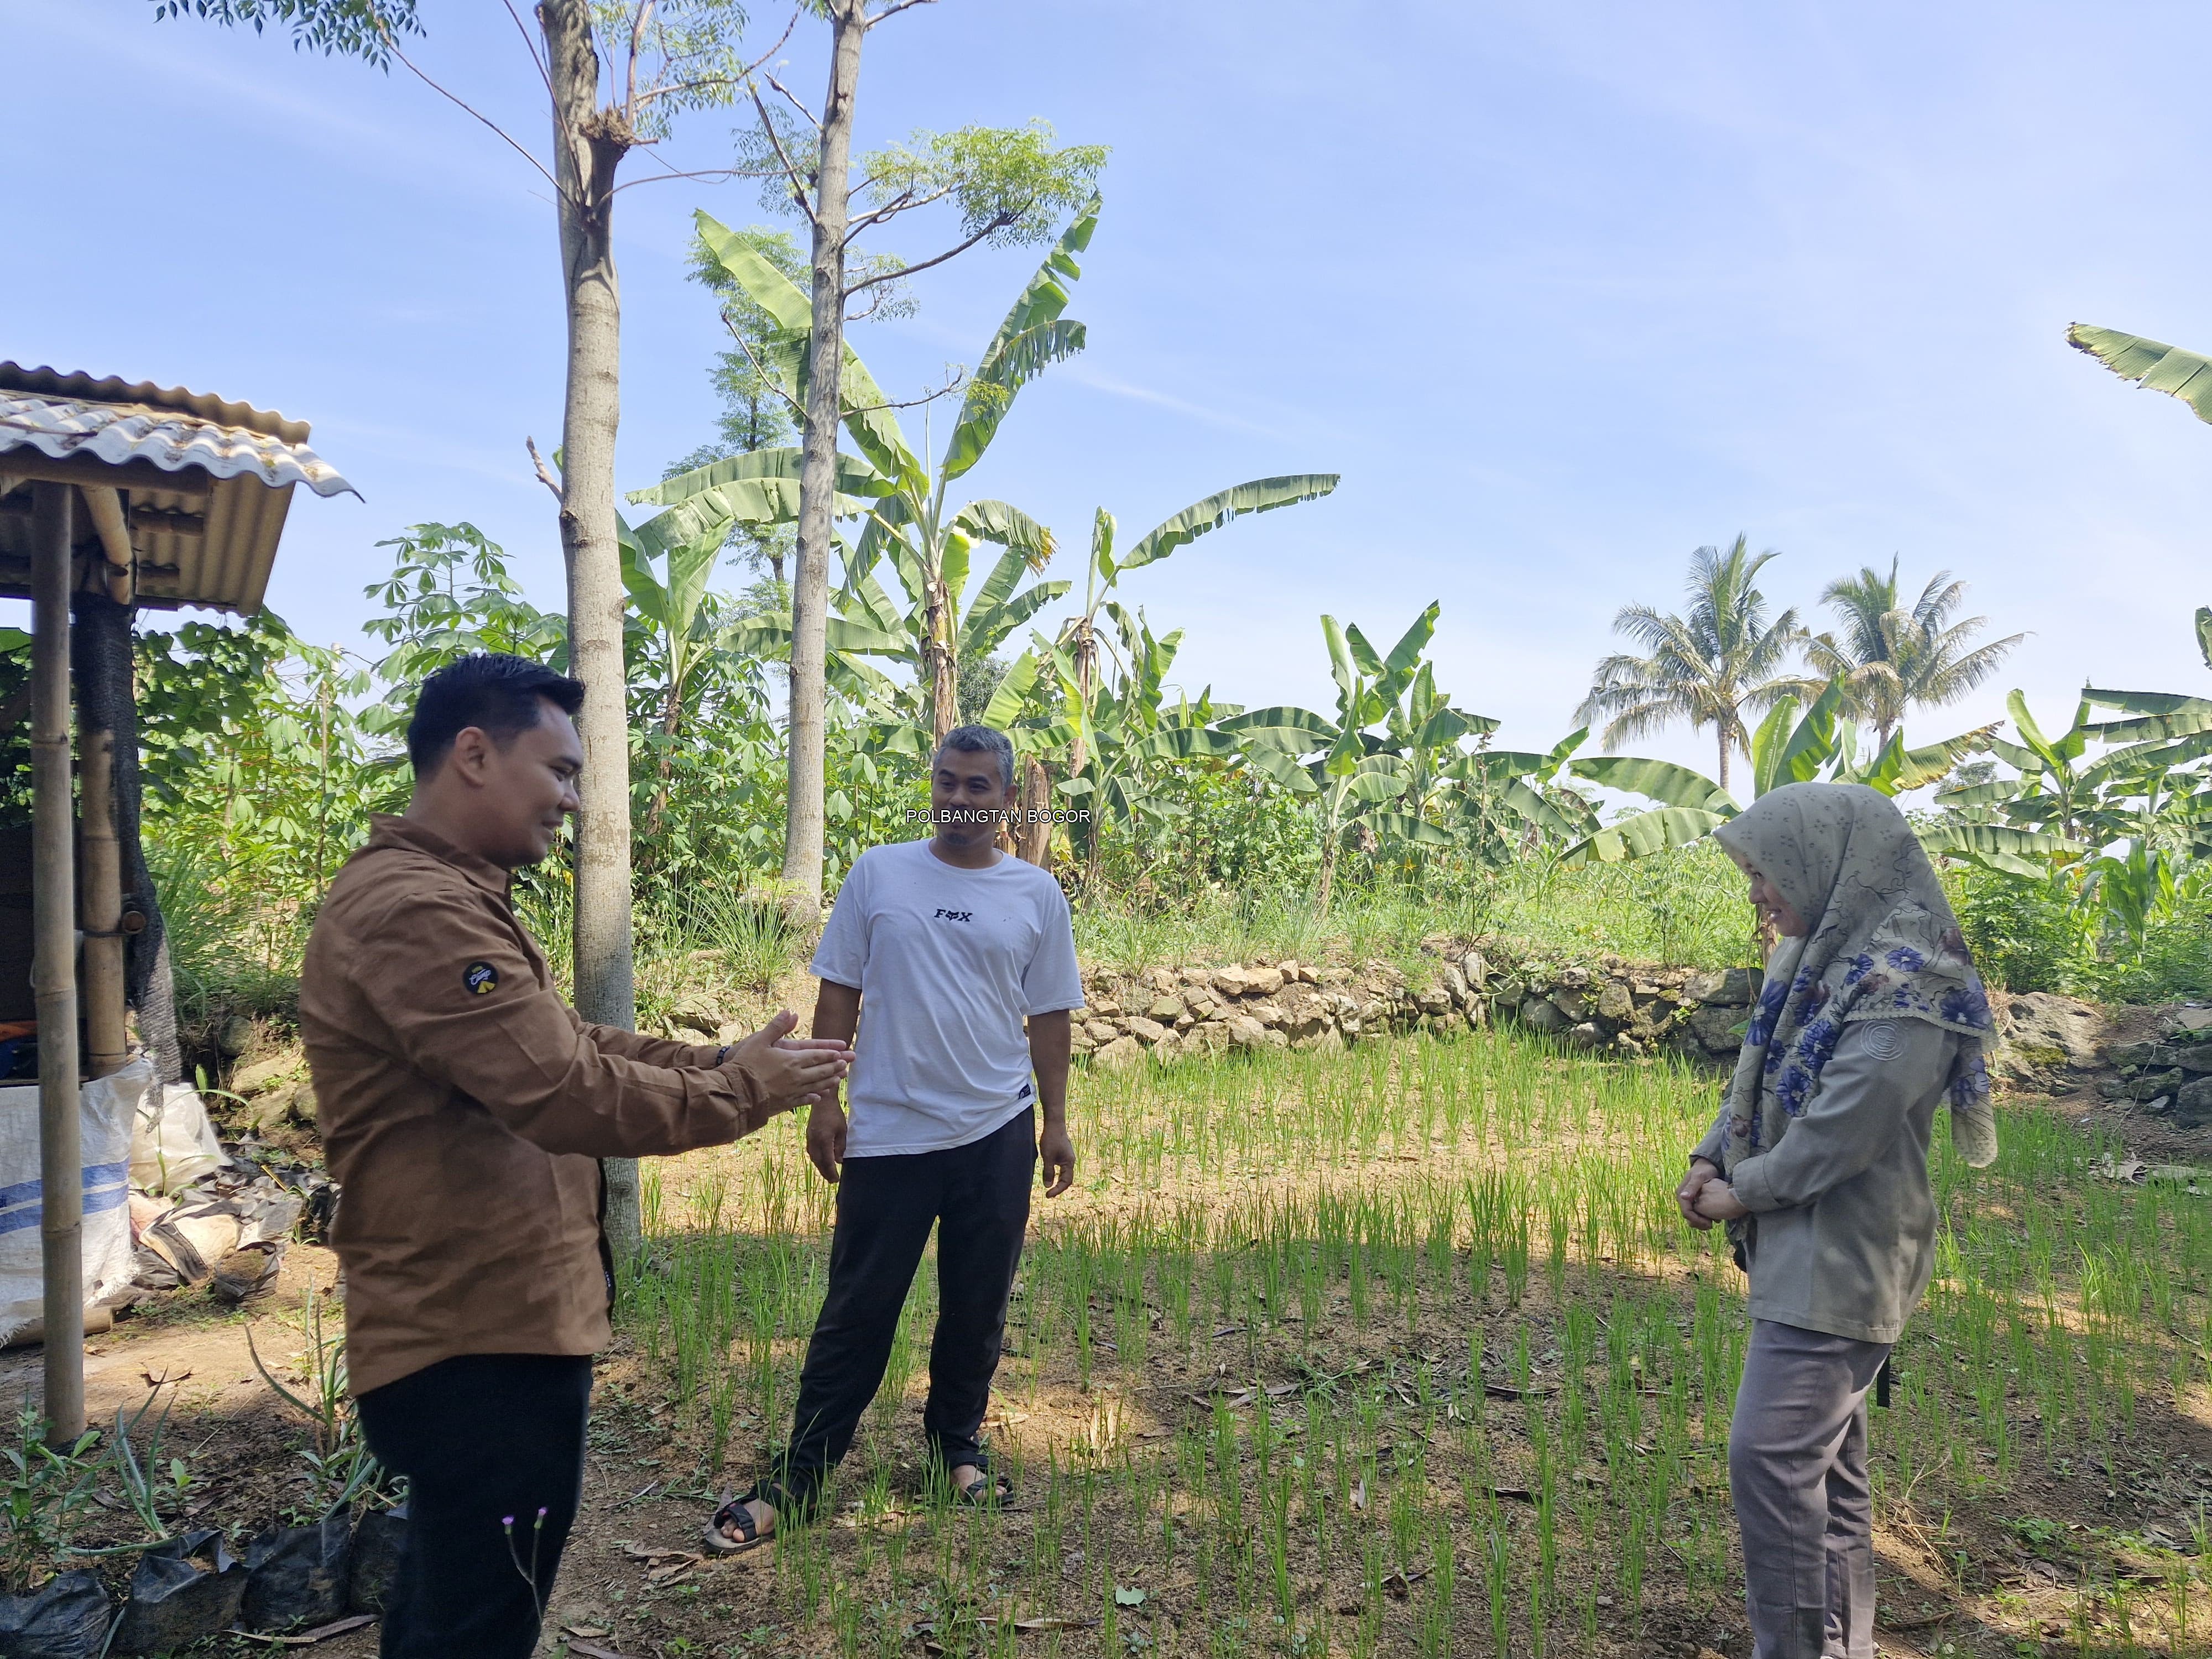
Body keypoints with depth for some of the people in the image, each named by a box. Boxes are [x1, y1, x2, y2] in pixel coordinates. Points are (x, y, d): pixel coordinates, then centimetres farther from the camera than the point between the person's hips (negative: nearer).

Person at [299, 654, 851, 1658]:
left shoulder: (445, 896, 15)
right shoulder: (417, 910, -23)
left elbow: (568, 1045, 15)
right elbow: (569, 1096, -27)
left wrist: (716, 1062, 4)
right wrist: (741, 1093, -14)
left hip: (479, 1325, 12)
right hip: (483, 1346, -11)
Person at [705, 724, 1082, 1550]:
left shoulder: (1037, 895, 2)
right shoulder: (878, 873, -1)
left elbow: (1049, 1015, 7)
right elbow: (839, 993, 2)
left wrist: (1055, 1122, 7)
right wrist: (823, 1101, -2)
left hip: (997, 1134, 2)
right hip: (889, 1132, -1)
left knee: (977, 1307, 14)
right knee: (857, 1312, 4)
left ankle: (957, 1443, 34)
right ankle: (798, 1479, 17)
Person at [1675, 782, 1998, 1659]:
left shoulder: (1901, 987, -20)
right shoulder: (1822, 960, 8)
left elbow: (1840, 1135, -22)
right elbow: (1759, 1082, 14)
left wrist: (1740, 1193, -10)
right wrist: (1709, 1160, -1)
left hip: (1839, 1260, -9)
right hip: (1803, 1248, 9)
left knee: (1771, 1454, -7)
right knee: (1826, 1454, 16)